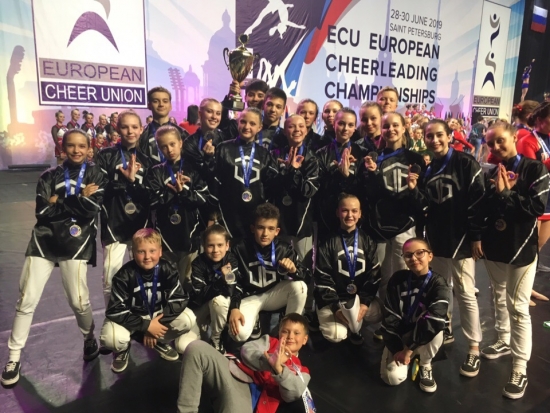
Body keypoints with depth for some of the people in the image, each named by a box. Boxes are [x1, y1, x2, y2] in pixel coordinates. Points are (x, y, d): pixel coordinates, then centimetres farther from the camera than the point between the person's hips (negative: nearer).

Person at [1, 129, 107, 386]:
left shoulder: (95, 175, 4)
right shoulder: (50, 176, 10)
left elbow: (91, 210, -11)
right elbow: (43, 211, -5)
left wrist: (60, 202, -8)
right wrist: (77, 201, -9)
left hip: (75, 242, -2)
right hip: (44, 240, 3)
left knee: (78, 300, -7)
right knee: (26, 300, 1)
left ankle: (89, 339, 25)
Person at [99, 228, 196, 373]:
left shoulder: (168, 270, -17)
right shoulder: (124, 275, -22)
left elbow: (179, 300, -17)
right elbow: (115, 310, -24)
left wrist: (155, 323, -25)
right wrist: (147, 326, -28)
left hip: (158, 315, 2)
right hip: (130, 318, -2)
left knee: (188, 319, -22)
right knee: (112, 337, -33)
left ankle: (160, 341, 9)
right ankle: (122, 350, 7)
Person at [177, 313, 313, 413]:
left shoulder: (301, 371, 21)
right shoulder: (270, 342, 25)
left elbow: (293, 394, -2)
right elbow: (246, 351, 5)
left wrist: (278, 368, -20)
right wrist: (270, 362, -12)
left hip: (250, 400, -2)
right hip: (232, 374, 2)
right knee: (196, 348, -24)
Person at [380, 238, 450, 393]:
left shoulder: (438, 284, -17)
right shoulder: (397, 280, -11)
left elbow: (434, 321, -28)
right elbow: (390, 317, -11)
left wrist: (409, 348, -27)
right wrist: (396, 349, -17)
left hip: (424, 337, -1)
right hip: (400, 335, 2)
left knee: (435, 331, -36)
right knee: (393, 377, -17)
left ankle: (425, 365, -3)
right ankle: (411, 357, 19)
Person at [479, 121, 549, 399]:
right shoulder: (491, 174, 6)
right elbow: (481, 210, 2)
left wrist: (506, 194, -16)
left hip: (521, 248, -5)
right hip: (493, 247, 5)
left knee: (518, 307, -1)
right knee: (499, 299, 19)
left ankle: (520, 368, 8)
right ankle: (504, 342, 38)